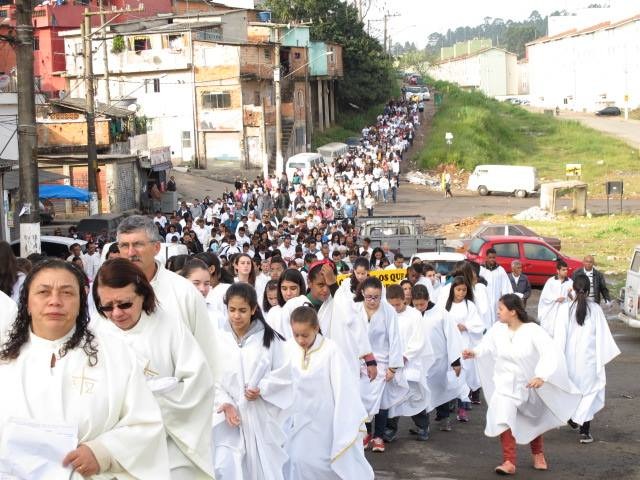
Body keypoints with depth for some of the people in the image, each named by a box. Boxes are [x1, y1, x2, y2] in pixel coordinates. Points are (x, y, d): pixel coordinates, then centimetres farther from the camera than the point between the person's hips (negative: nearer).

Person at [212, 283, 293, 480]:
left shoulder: (269, 338, -1)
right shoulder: (219, 341, -2)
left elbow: (283, 373, 0)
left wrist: (262, 389, -13)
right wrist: (225, 403, -15)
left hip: (262, 418, 0)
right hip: (230, 419, 0)